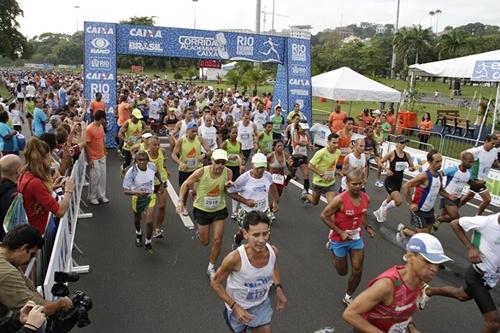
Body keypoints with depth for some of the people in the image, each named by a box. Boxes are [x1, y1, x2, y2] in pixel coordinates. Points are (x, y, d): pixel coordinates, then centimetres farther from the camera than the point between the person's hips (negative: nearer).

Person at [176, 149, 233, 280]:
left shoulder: (228, 173, -15)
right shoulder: (201, 172, -23)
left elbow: (227, 192, 0)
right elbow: (185, 184, -9)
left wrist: (228, 186, -23)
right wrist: (181, 201, -18)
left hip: (219, 210, 2)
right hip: (202, 210, -1)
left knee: (217, 240, -2)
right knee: (205, 242, 10)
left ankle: (211, 268, 20)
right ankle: (200, 233, 49)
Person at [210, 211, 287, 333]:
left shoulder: (273, 251, -22)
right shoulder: (235, 258, -35)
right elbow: (215, 284, -19)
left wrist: (279, 288, -6)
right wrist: (235, 307, -24)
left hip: (262, 305, 3)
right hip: (238, 308, -2)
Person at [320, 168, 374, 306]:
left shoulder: (366, 198, -9)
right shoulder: (340, 200, -28)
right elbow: (323, 216, -19)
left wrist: (367, 227, 0)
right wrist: (340, 232, -20)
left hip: (357, 238, 4)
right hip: (340, 240, -4)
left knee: (357, 271, 4)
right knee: (342, 272, 13)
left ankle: (348, 297, 29)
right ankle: (332, 246, 41)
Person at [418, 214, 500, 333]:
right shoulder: (487, 221, -27)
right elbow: (455, 223, -12)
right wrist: (471, 248, -19)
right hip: (478, 276, -7)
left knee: (462, 295, 32)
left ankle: (429, 291, 55)